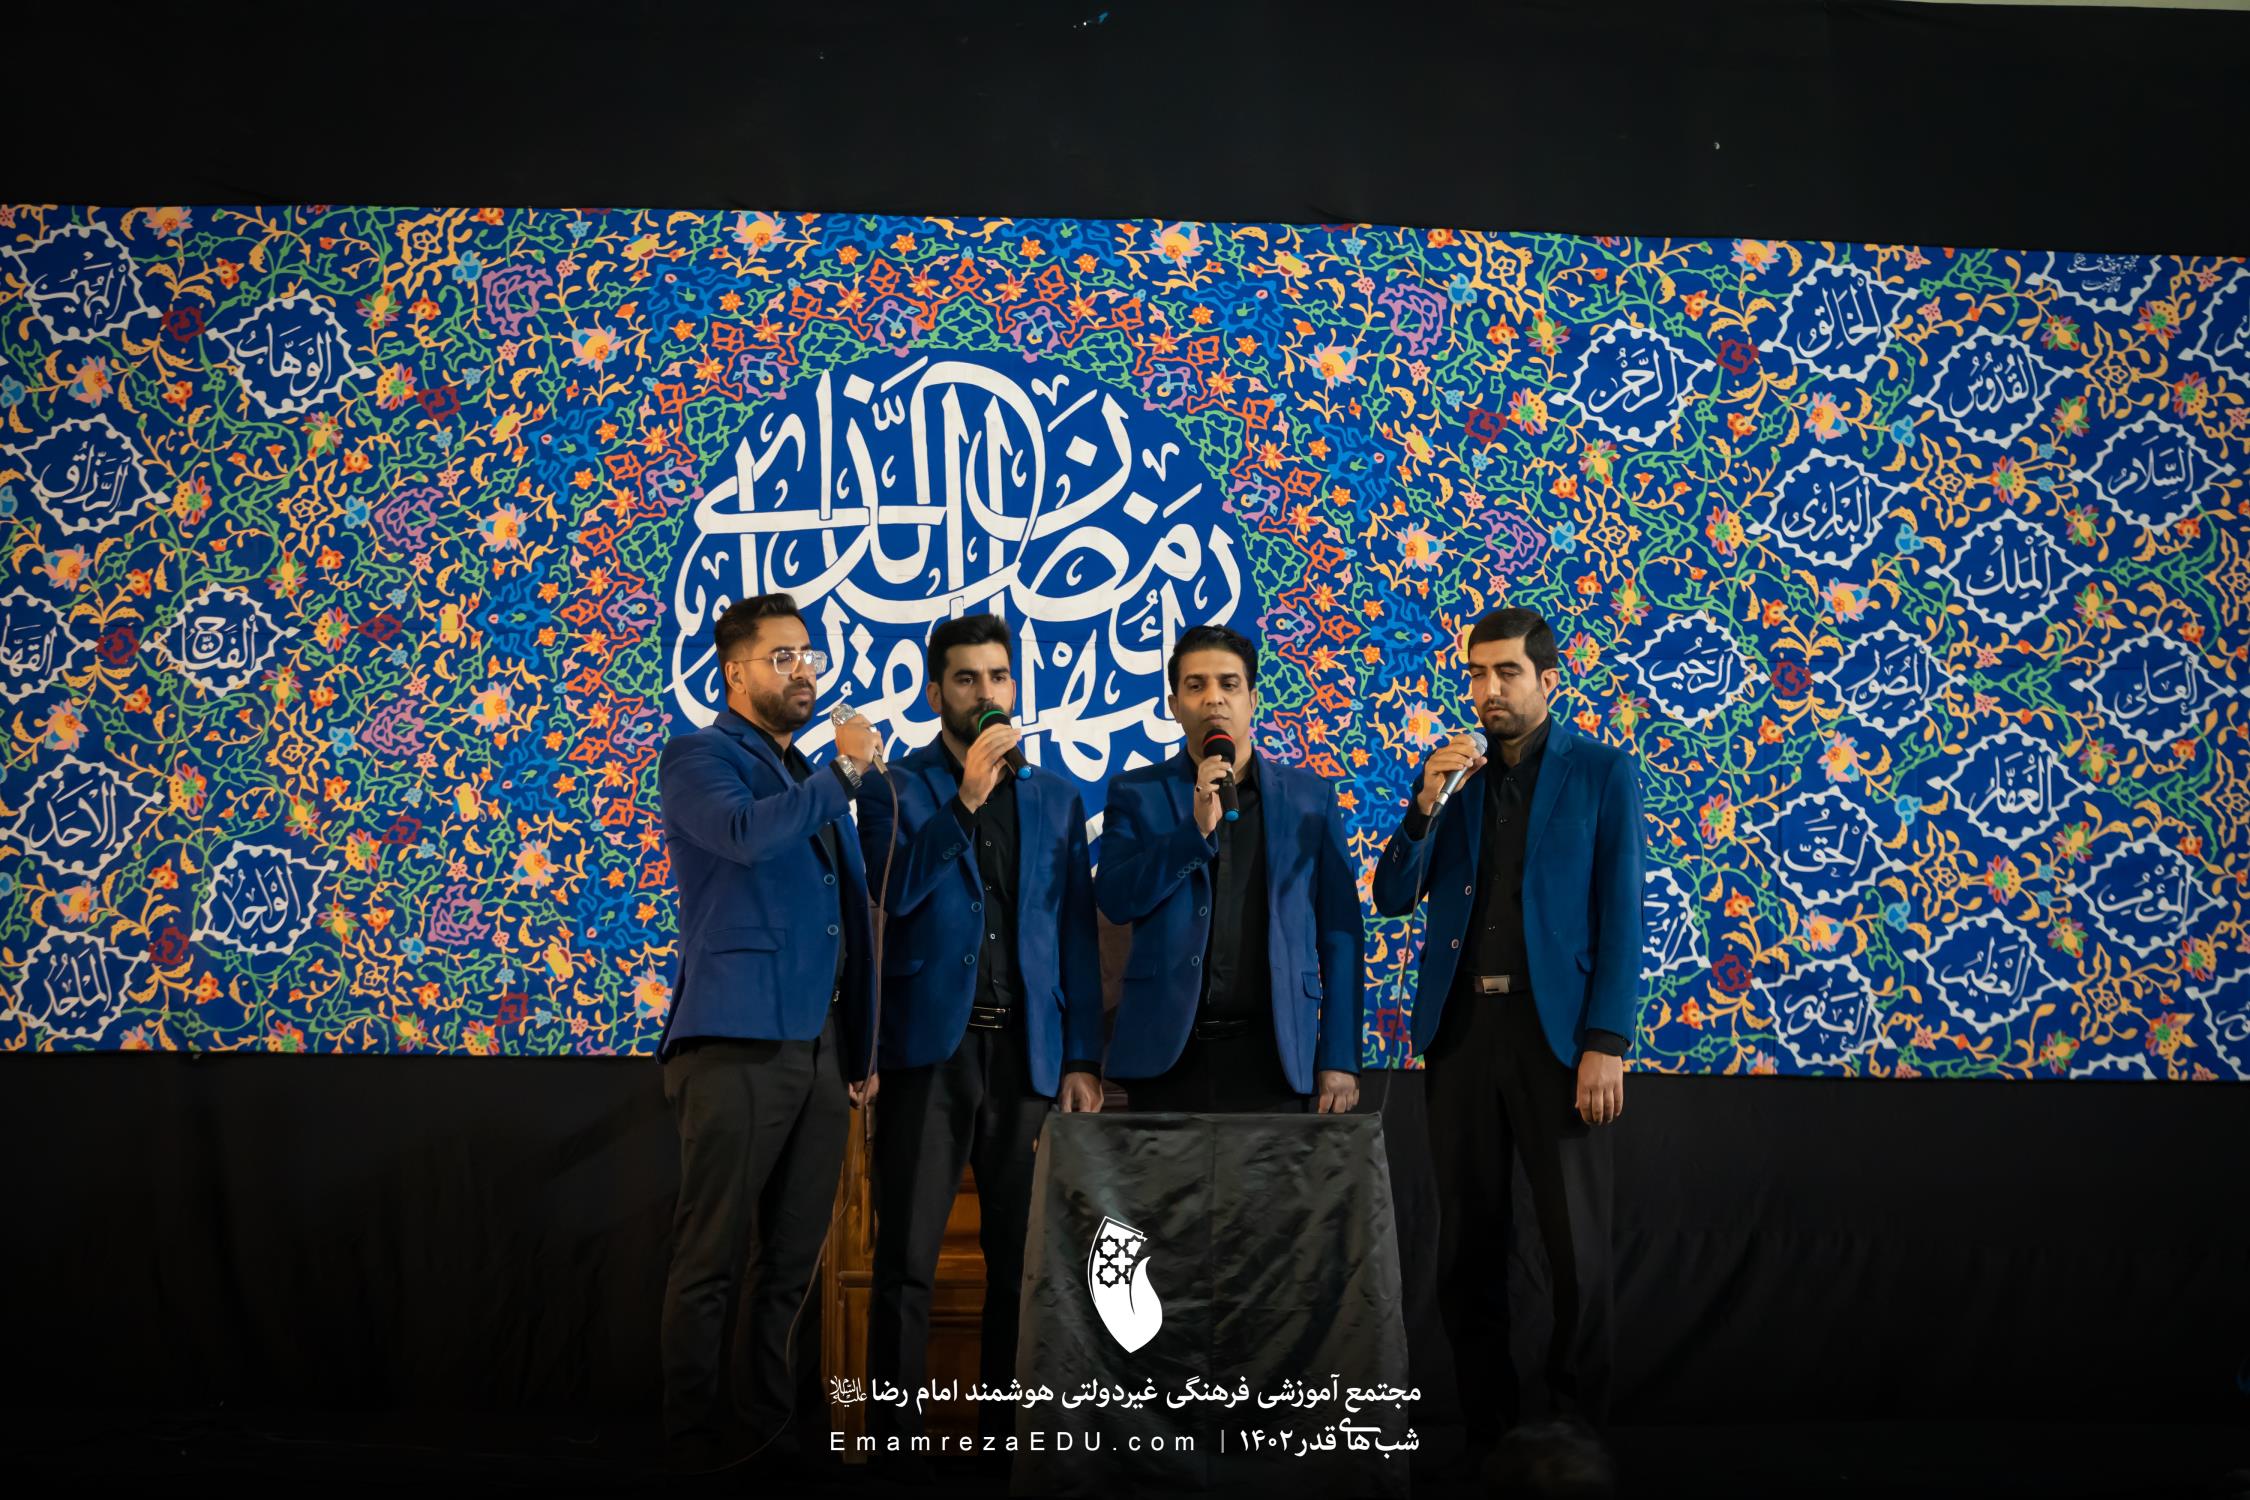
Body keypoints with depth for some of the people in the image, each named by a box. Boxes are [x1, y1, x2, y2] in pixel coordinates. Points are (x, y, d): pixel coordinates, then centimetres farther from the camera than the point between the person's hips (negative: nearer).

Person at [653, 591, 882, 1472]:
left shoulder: (812, 780, 21)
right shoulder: (699, 758, 0)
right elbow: (746, 835, -23)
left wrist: (861, 1049, 16)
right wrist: (843, 774, -13)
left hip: (820, 1050, 7)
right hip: (736, 1044, -7)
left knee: (794, 1258, 9)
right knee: (711, 1257, -2)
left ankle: (766, 1425, 18)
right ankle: (695, 1439, 8)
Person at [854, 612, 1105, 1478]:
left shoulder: (1055, 798, 12)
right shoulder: (897, 788, 5)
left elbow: (1077, 933, 9)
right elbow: (893, 893, -12)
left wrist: (1082, 1058, 3)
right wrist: (966, 798, -19)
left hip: (1027, 1053, 3)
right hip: (929, 1048, -2)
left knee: (1021, 1261, 7)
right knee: (906, 1261, 0)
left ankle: (1008, 1434, 18)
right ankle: (896, 1440, 9)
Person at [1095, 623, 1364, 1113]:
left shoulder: (1311, 797, 8)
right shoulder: (1136, 793, 7)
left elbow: (1339, 933, 5)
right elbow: (1113, 900, -5)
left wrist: (1340, 1059, 0)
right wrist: (1196, 828, -16)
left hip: (1273, 1056, 0)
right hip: (1167, 1055, 0)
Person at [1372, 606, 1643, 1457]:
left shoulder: (1601, 773, 0)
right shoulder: (1449, 772, 9)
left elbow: (1619, 916, -4)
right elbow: (1391, 898, 5)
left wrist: (1606, 1044, -12)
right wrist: (1427, 803, -11)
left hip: (1555, 1028, -3)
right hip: (1460, 1027, 4)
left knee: (1577, 1248, 3)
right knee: (1467, 1244, 10)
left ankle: (1577, 1432, 18)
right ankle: (1486, 1426, 23)